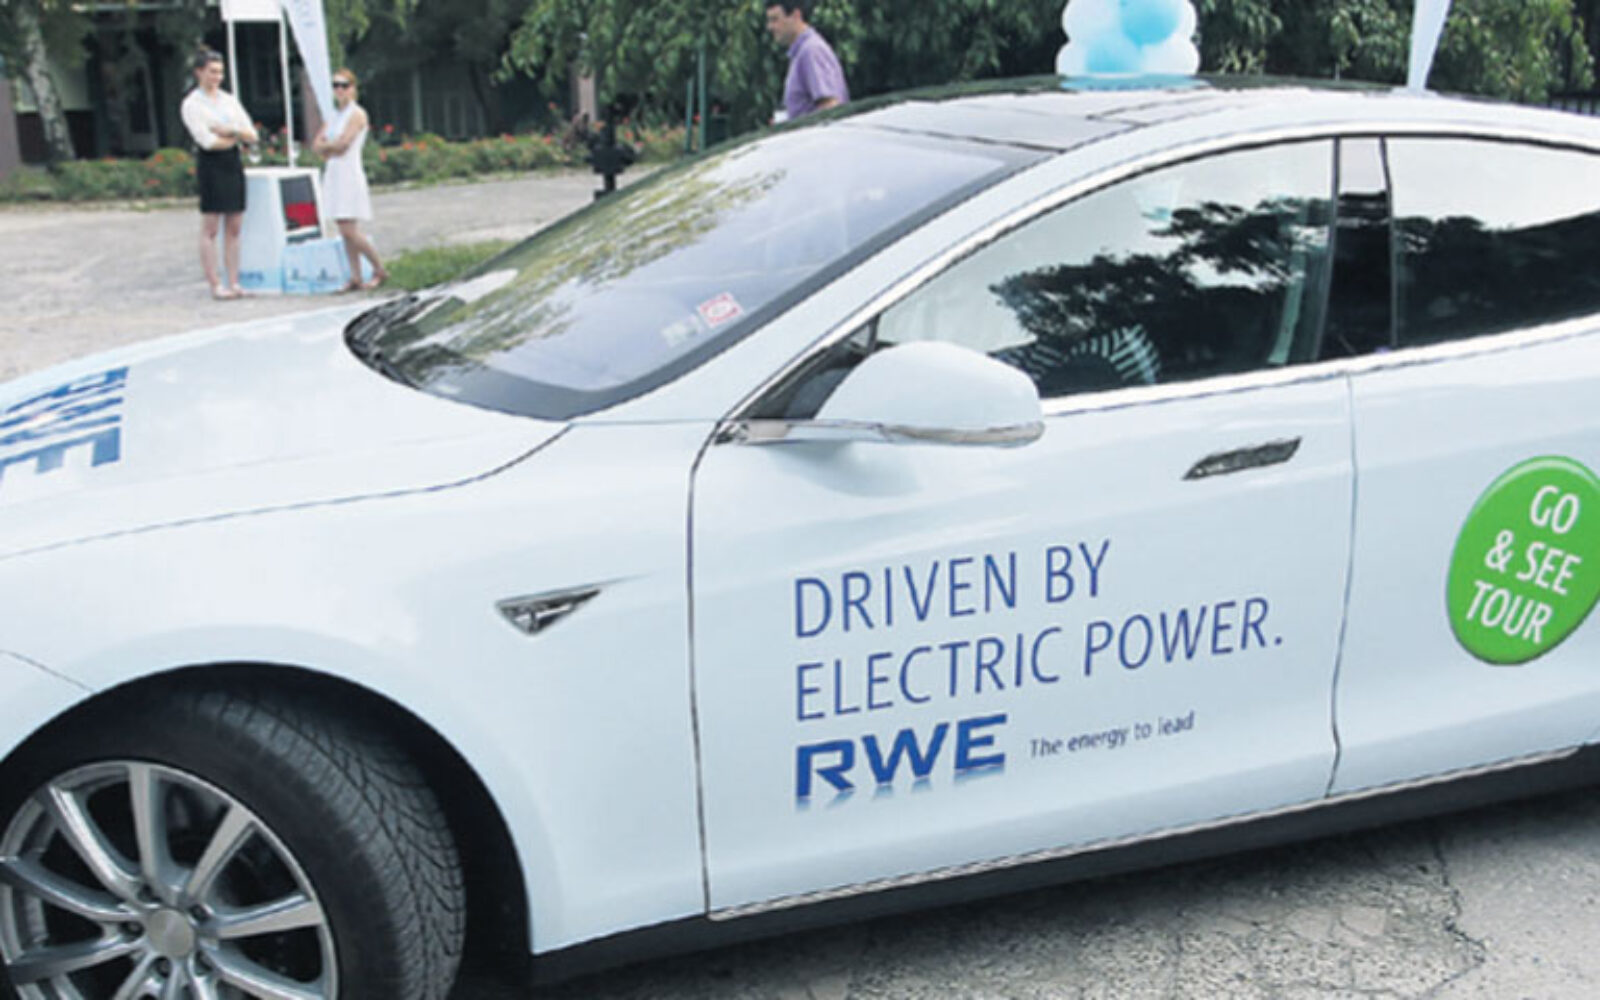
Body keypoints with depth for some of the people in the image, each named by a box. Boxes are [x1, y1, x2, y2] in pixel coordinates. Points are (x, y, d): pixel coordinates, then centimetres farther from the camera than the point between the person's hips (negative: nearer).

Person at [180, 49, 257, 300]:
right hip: (210, 164, -6)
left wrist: (230, 130, -9)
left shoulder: (229, 100, 16)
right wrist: (236, 138, 0)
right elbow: (208, 141, -13)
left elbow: (252, 135, 9)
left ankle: (234, 283, 9)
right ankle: (215, 285, -2)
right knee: (210, 229, -4)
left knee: (234, 228, 5)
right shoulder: (191, 104, -3)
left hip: (233, 163, 6)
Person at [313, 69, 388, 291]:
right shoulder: (335, 115, 16)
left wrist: (326, 146, 0)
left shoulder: (357, 114, -7)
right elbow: (317, 144, 11)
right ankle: (355, 277, 7)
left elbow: (343, 143, -17)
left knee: (350, 231, -11)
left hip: (350, 174, -8)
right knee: (345, 232, 5)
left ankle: (380, 270, 3)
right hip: (333, 174, 8)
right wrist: (331, 148, -8)